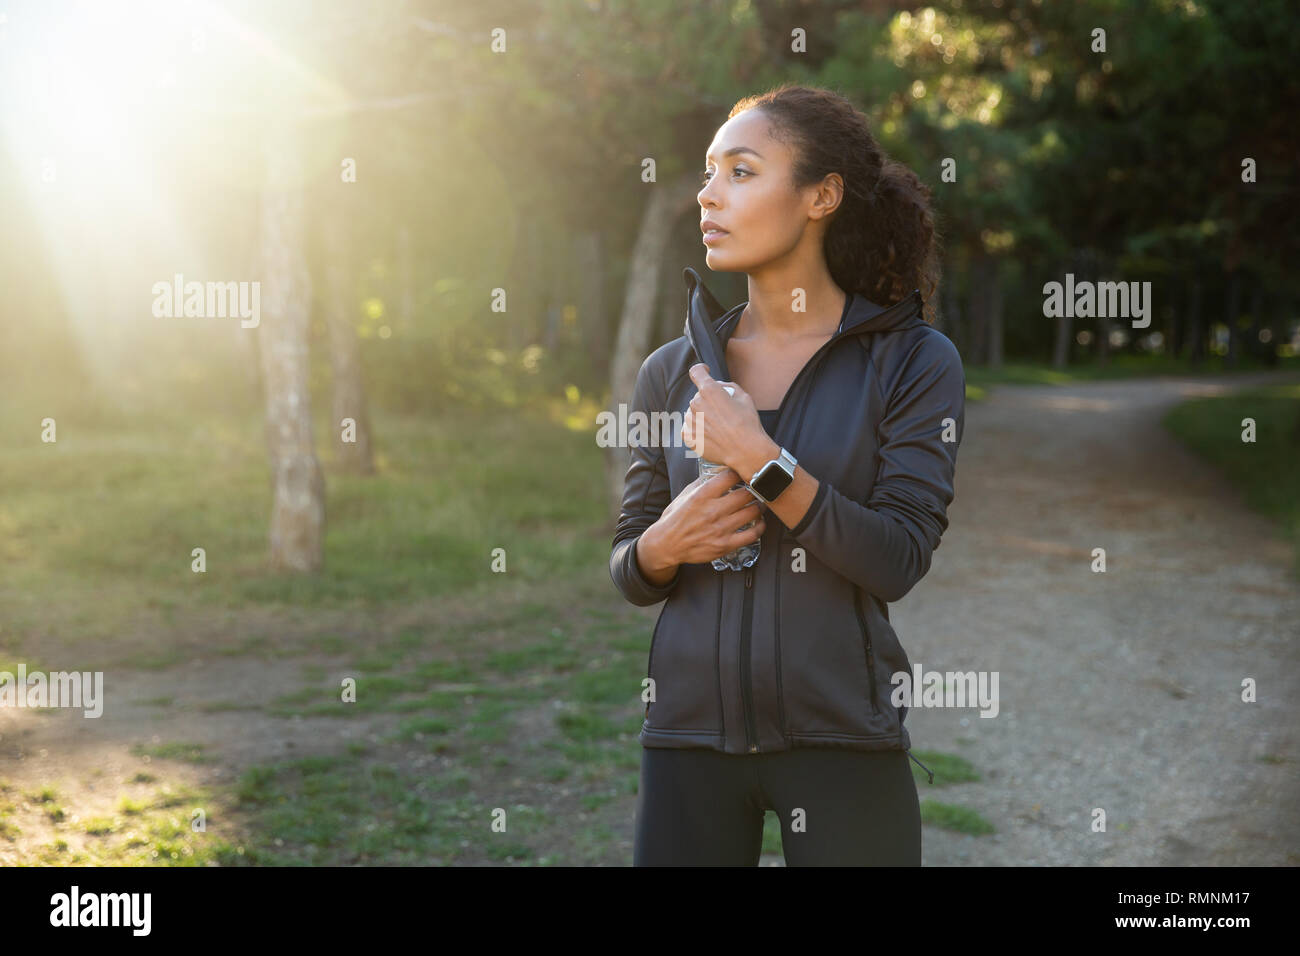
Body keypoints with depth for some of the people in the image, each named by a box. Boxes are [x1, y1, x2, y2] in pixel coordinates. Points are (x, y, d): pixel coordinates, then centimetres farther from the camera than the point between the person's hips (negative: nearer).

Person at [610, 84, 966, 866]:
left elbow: (899, 562, -13)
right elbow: (629, 572, 12)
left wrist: (759, 459, -19)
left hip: (843, 740, -3)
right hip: (689, 736, 3)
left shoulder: (914, 362, -3)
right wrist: (665, 544, -10)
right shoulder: (671, 373, 6)